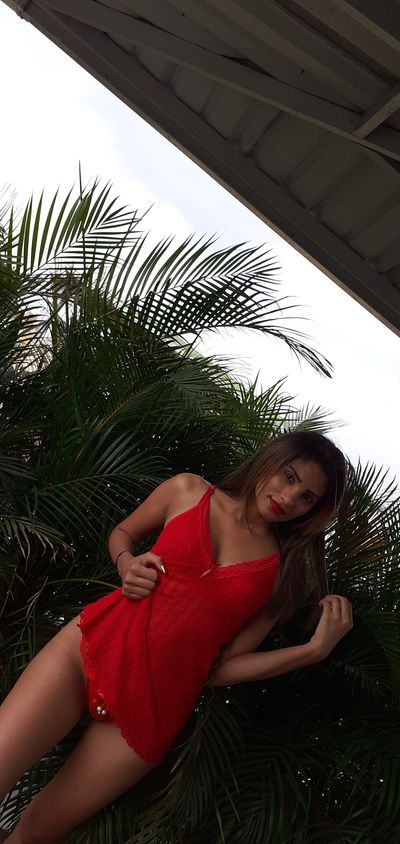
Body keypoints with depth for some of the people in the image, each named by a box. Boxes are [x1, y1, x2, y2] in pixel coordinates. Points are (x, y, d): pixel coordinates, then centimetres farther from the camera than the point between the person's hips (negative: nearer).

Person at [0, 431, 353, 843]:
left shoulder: (284, 573, 1)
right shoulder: (188, 491, 2)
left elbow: (222, 667, 0)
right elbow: (121, 534, 17)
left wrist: (315, 648, -9)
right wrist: (127, 564, -5)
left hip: (151, 706, 0)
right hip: (94, 644, 1)